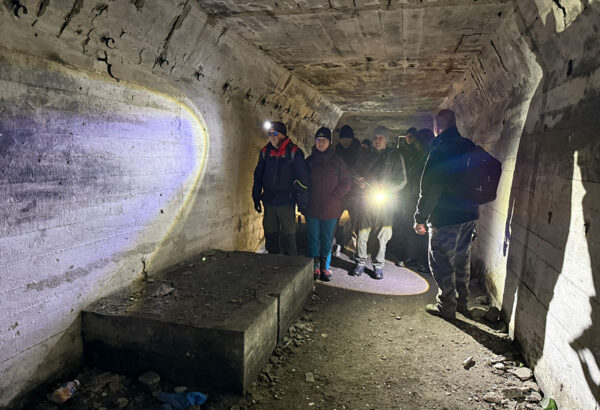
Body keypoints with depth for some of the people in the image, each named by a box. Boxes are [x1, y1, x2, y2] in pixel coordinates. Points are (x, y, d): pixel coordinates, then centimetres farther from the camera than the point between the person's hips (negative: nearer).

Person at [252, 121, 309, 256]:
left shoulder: (294, 152, -6)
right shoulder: (265, 151, 7)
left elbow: (303, 178, -5)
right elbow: (258, 176, 14)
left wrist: (302, 202, -7)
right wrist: (256, 198, 12)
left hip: (286, 203, -4)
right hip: (269, 202, 4)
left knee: (288, 238, 2)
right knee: (270, 236, 12)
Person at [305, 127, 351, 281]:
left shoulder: (337, 160, 1)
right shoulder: (310, 160, 7)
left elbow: (346, 182, 2)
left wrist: (335, 196, -11)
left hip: (331, 209, -1)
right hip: (312, 208, 1)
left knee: (327, 240, 7)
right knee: (313, 238, 6)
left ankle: (324, 267, 18)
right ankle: (314, 267, 18)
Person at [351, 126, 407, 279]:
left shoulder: (394, 156, 3)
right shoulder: (367, 155, 12)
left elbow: (402, 180, 1)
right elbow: (359, 173, 22)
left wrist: (387, 190, -14)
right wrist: (360, 182, -1)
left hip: (386, 201, -2)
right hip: (367, 198, 2)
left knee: (383, 235, 4)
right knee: (362, 232, 1)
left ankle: (378, 265, 17)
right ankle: (361, 262, 15)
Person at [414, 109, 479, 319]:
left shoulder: (440, 151, -16)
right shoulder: (470, 147, 7)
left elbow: (430, 188, -16)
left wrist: (420, 218, -9)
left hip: (445, 217, -8)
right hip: (469, 215, 8)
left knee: (441, 262, 5)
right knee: (462, 259, 19)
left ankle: (446, 306, 14)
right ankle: (462, 303, 31)